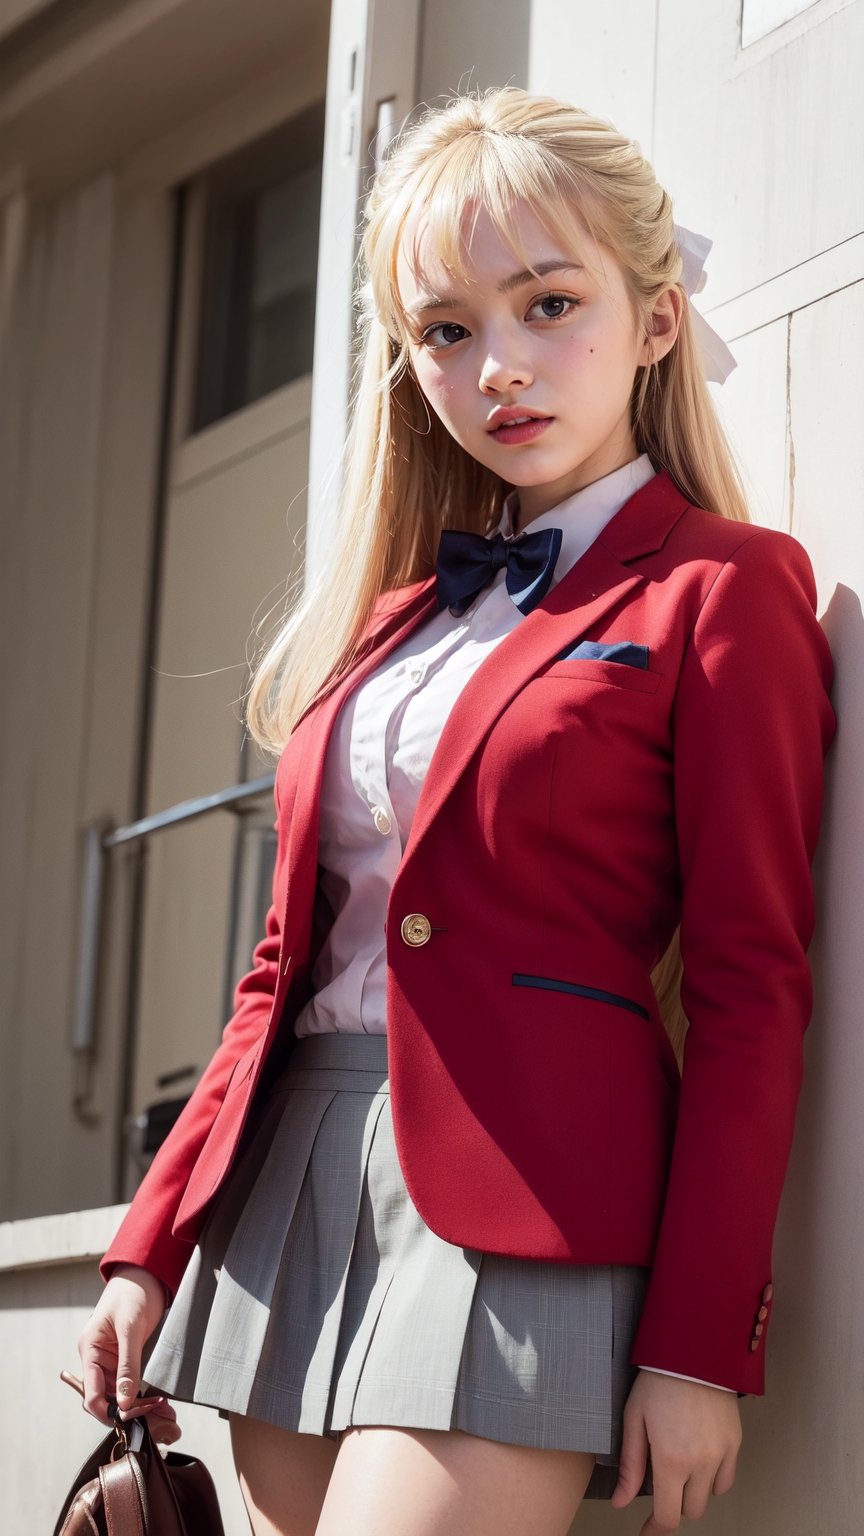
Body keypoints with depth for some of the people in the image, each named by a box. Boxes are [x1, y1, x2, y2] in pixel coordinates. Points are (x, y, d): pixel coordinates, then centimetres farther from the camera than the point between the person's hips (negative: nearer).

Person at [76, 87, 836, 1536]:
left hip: (522, 1195, -6)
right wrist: (153, 1246, 13)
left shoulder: (717, 589, -1)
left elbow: (750, 983, -6)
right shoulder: (399, 614, 17)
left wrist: (699, 1344, -12)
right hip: (288, 1187, 7)